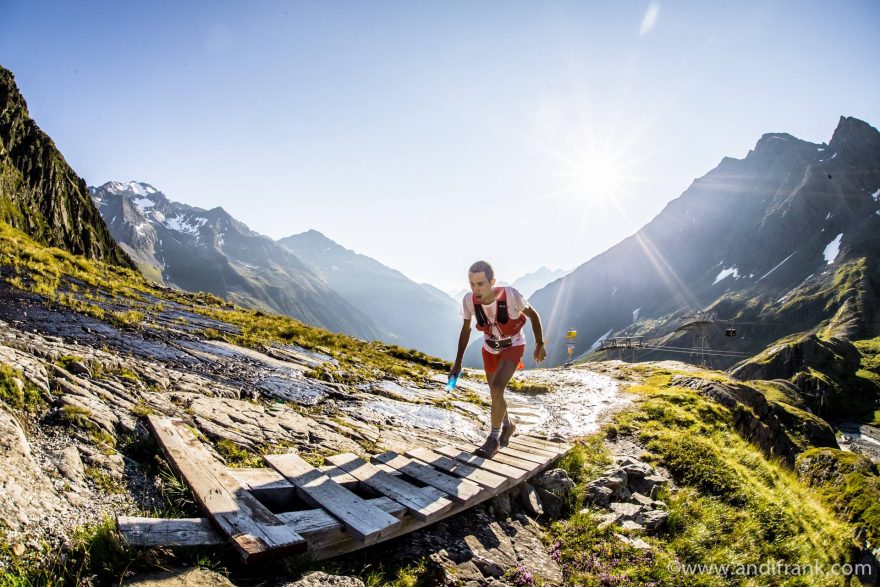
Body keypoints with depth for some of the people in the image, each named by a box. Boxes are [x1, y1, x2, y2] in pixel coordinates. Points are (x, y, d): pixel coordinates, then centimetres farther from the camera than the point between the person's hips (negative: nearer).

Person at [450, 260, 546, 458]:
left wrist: (539, 345, -4)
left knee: (496, 389, -22)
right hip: (490, 348, 4)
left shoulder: (510, 295, -34)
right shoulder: (468, 300, -25)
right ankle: (507, 425, 46)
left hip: (513, 346, -4)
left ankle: (494, 439, -4)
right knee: (496, 393, 17)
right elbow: (466, 330, -5)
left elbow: (533, 315, -14)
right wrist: (458, 362, -2)